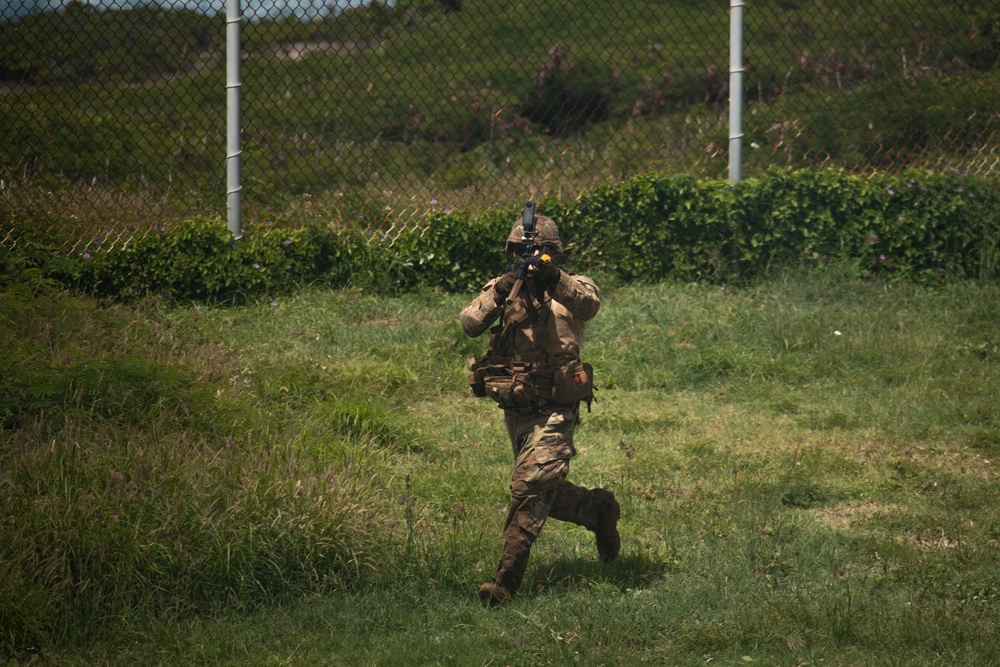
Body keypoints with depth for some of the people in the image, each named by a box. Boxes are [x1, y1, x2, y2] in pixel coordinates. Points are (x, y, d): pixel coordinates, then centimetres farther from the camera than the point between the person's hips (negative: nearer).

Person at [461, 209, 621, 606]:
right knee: (544, 492, 15)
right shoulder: (502, 289, 6)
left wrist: (554, 278, -42)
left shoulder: (570, 288, -2)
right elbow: (470, 323, -10)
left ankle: (506, 580, -11)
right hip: (516, 411, 5)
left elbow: (589, 303, -26)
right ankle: (599, 510, 42)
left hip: (555, 411, -5)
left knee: (529, 489, -15)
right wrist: (498, 294, -26)